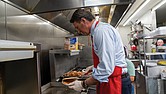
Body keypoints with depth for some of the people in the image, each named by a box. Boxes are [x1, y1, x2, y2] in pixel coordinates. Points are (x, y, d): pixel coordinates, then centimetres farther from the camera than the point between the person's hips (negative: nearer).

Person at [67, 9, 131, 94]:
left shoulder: (101, 30, -21)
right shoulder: (98, 30, 11)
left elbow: (106, 69, -26)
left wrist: (83, 84, -18)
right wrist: (94, 67, 23)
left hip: (113, 82, -9)